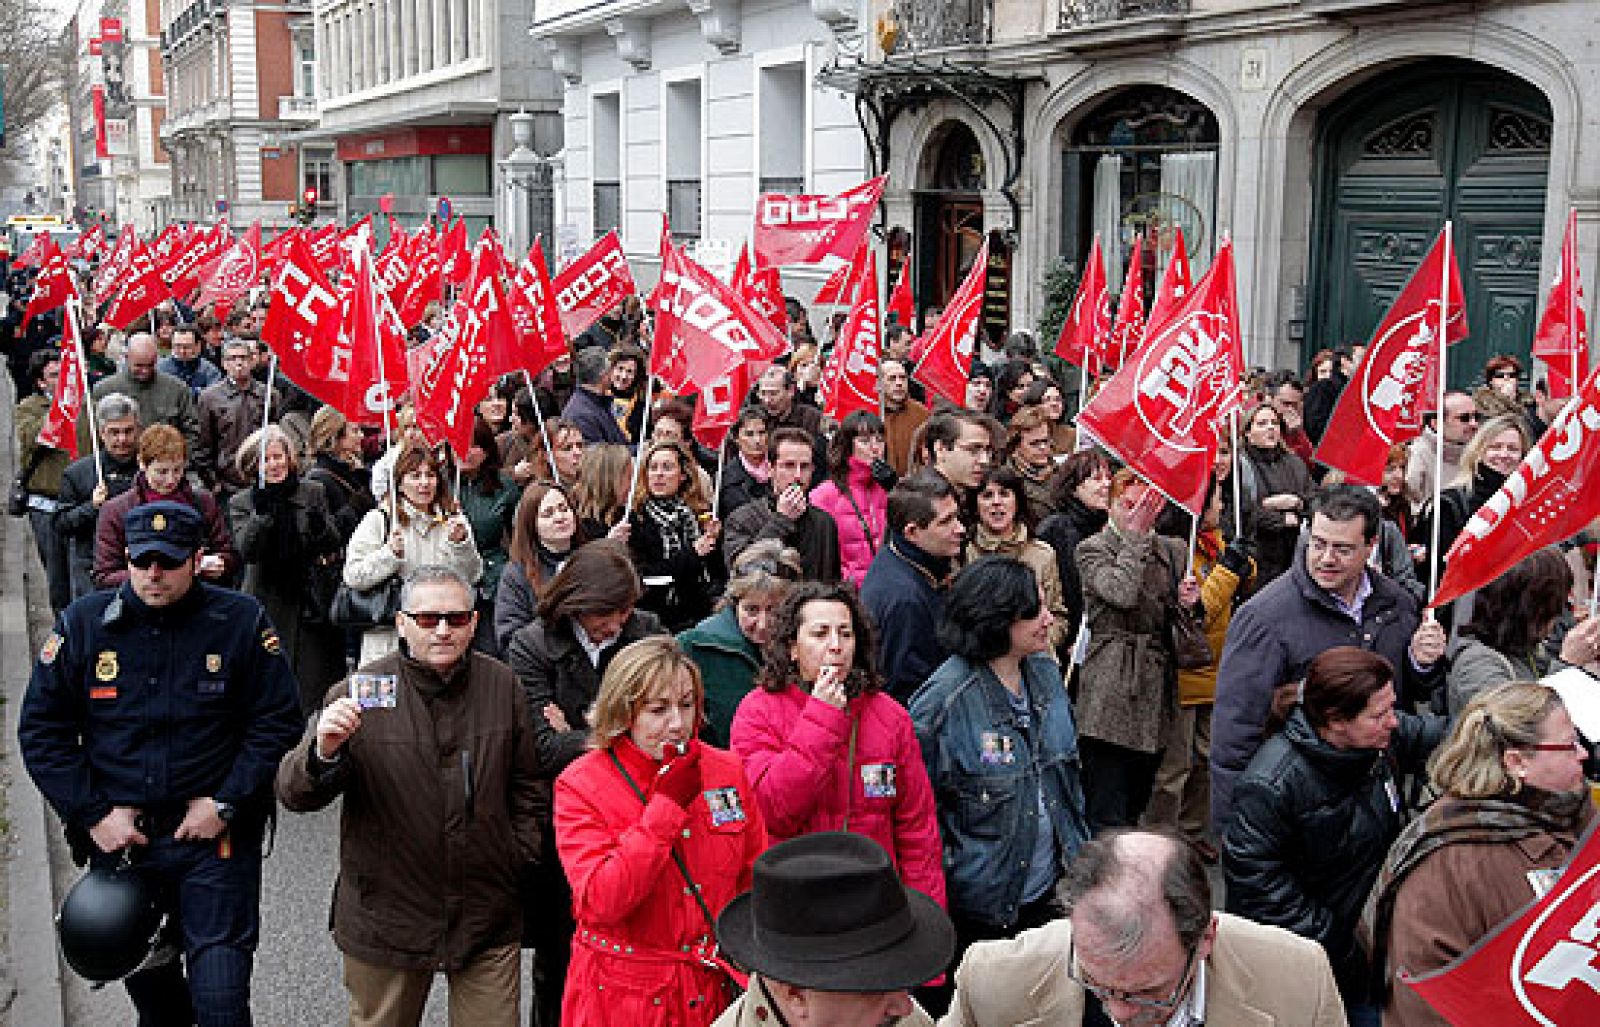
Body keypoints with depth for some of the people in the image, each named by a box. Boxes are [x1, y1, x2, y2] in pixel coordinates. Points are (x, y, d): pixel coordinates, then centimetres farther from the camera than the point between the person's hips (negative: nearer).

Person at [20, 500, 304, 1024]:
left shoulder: (241, 621, -7)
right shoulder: (82, 623, -2)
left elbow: (279, 723, -4)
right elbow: (41, 731, 3)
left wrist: (225, 805, -12)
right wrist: (93, 815, -5)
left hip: (216, 842, -3)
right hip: (119, 839, 3)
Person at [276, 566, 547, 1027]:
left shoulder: (503, 686, 0)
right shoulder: (358, 693, -10)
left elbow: (529, 787, 10)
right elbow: (294, 795, -12)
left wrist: (523, 860, 3)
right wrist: (323, 752, -32)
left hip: (489, 917, 2)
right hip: (385, 917, -1)